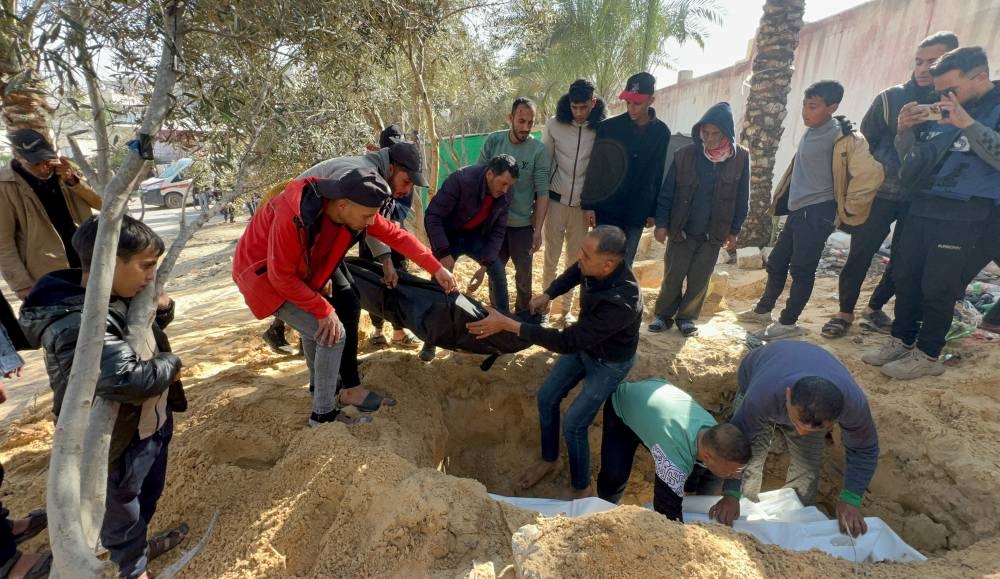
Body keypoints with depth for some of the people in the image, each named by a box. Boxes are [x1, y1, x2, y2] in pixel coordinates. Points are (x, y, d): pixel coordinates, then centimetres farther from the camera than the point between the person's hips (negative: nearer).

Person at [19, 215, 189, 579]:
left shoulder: (120, 295, -6)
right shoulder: (76, 324, -35)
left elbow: (149, 324, 16)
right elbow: (128, 378, -48)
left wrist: (163, 307, -9)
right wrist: (171, 365, -26)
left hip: (151, 425, 9)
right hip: (118, 445, -9)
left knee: (148, 496, 32)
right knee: (122, 514, 20)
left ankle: (140, 546, 59)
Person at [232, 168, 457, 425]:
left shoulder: (353, 208, -17)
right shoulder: (294, 216, -37)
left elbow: (397, 235, -9)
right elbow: (281, 277, -28)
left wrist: (437, 269, -8)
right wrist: (324, 310, -23)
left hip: (295, 272, 8)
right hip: (262, 274, -8)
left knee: (314, 326, 24)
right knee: (331, 333, -14)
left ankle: (319, 386, 48)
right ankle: (323, 413, 2)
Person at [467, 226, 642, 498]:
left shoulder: (620, 302, -43)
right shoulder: (597, 265, -24)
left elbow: (565, 342, -39)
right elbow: (574, 273, 3)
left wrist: (507, 324, -38)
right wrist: (548, 294, -14)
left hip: (609, 362, -7)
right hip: (584, 343, 7)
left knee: (573, 423, -4)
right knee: (546, 397, 11)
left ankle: (581, 488, 24)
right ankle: (549, 459, 36)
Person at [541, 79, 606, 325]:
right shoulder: (554, 125, -5)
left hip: (583, 205, 1)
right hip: (556, 201, 0)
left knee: (574, 261, 10)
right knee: (551, 258, 6)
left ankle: (567, 310, 23)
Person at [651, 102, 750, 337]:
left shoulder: (740, 158, -4)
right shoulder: (685, 154, -7)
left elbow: (741, 199, 3)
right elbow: (667, 192, -3)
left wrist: (734, 231, 3)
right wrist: (661, 223, -6)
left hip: (714, 234, 1)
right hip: (681, 230, -1)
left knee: (700, 279, 8)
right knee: (672, 276, 3)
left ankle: (687, 317, 24)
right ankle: (663, 314, 20)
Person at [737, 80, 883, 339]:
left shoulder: (842, 137, -15)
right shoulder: (811, 132, 11)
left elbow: (871, 174, -21)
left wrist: (847, 209, -13)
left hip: (817, 214, -8)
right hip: (798, 210, 8)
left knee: (801, 269, 0)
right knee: (776, 262, 15)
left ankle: (789, 322, 13)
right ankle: (763, 309, 30)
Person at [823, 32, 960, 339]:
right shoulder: (891, 98, 0)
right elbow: (864, 143, 2)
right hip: (881, 193, -2)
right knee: (860, 254, -3)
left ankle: (874, 308, 27)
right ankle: (845, 312, 12)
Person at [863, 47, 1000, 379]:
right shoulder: (941, 111, 11)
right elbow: (911, 159, 15)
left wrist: (968, 124, -24)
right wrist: (906, 130, -3)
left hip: (963, 215, -6)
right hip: (921, 207, 6)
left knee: (938, 287, -1)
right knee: (905, 278, 9)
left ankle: (927, 355, 11)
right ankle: (901, 341, 22)